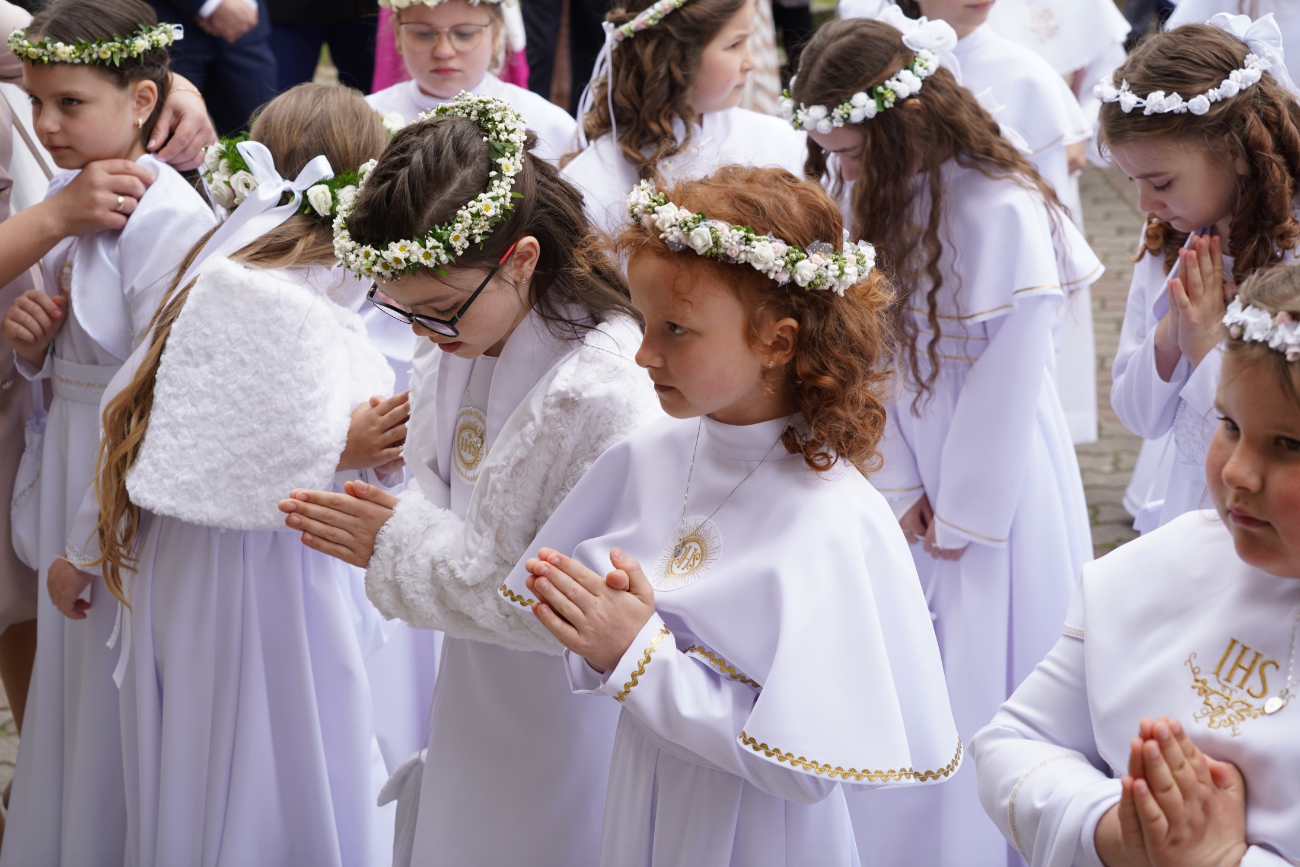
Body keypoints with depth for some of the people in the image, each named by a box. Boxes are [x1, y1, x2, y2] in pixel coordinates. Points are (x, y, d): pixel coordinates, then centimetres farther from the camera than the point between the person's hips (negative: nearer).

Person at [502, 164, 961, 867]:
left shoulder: (834, 524, -23)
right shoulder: (647, 456, -5)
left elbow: (806, 767, -25)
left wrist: (639, 654, -24)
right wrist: (597, 639, -18)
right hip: (640, 808, 5)